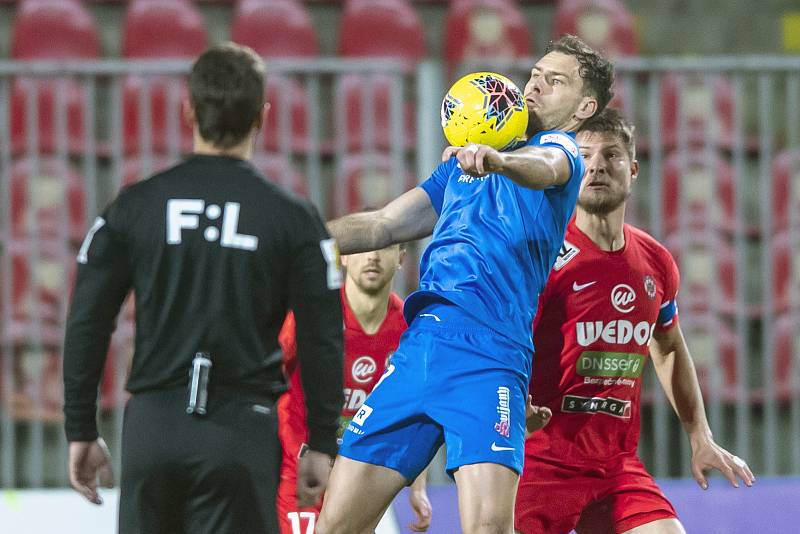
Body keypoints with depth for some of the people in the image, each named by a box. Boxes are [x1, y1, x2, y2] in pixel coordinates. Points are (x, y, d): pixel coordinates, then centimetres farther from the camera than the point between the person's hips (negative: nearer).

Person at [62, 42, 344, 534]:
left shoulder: (134, 207, 2)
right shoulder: (292, 218, -2)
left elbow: (86, 326, 3)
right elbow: (322, 341, -1)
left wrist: (81, 432, 11)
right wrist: (321, 445, 8)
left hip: (152, 429, 2)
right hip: (241, 435, -2)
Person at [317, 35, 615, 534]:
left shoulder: (562, 148, 4)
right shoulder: (462, 165, 27)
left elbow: (545, 167, -21)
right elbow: (385, 225, 32)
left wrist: (499, 159, -44)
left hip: (488, 362, -6)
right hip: (419, 347, 7)